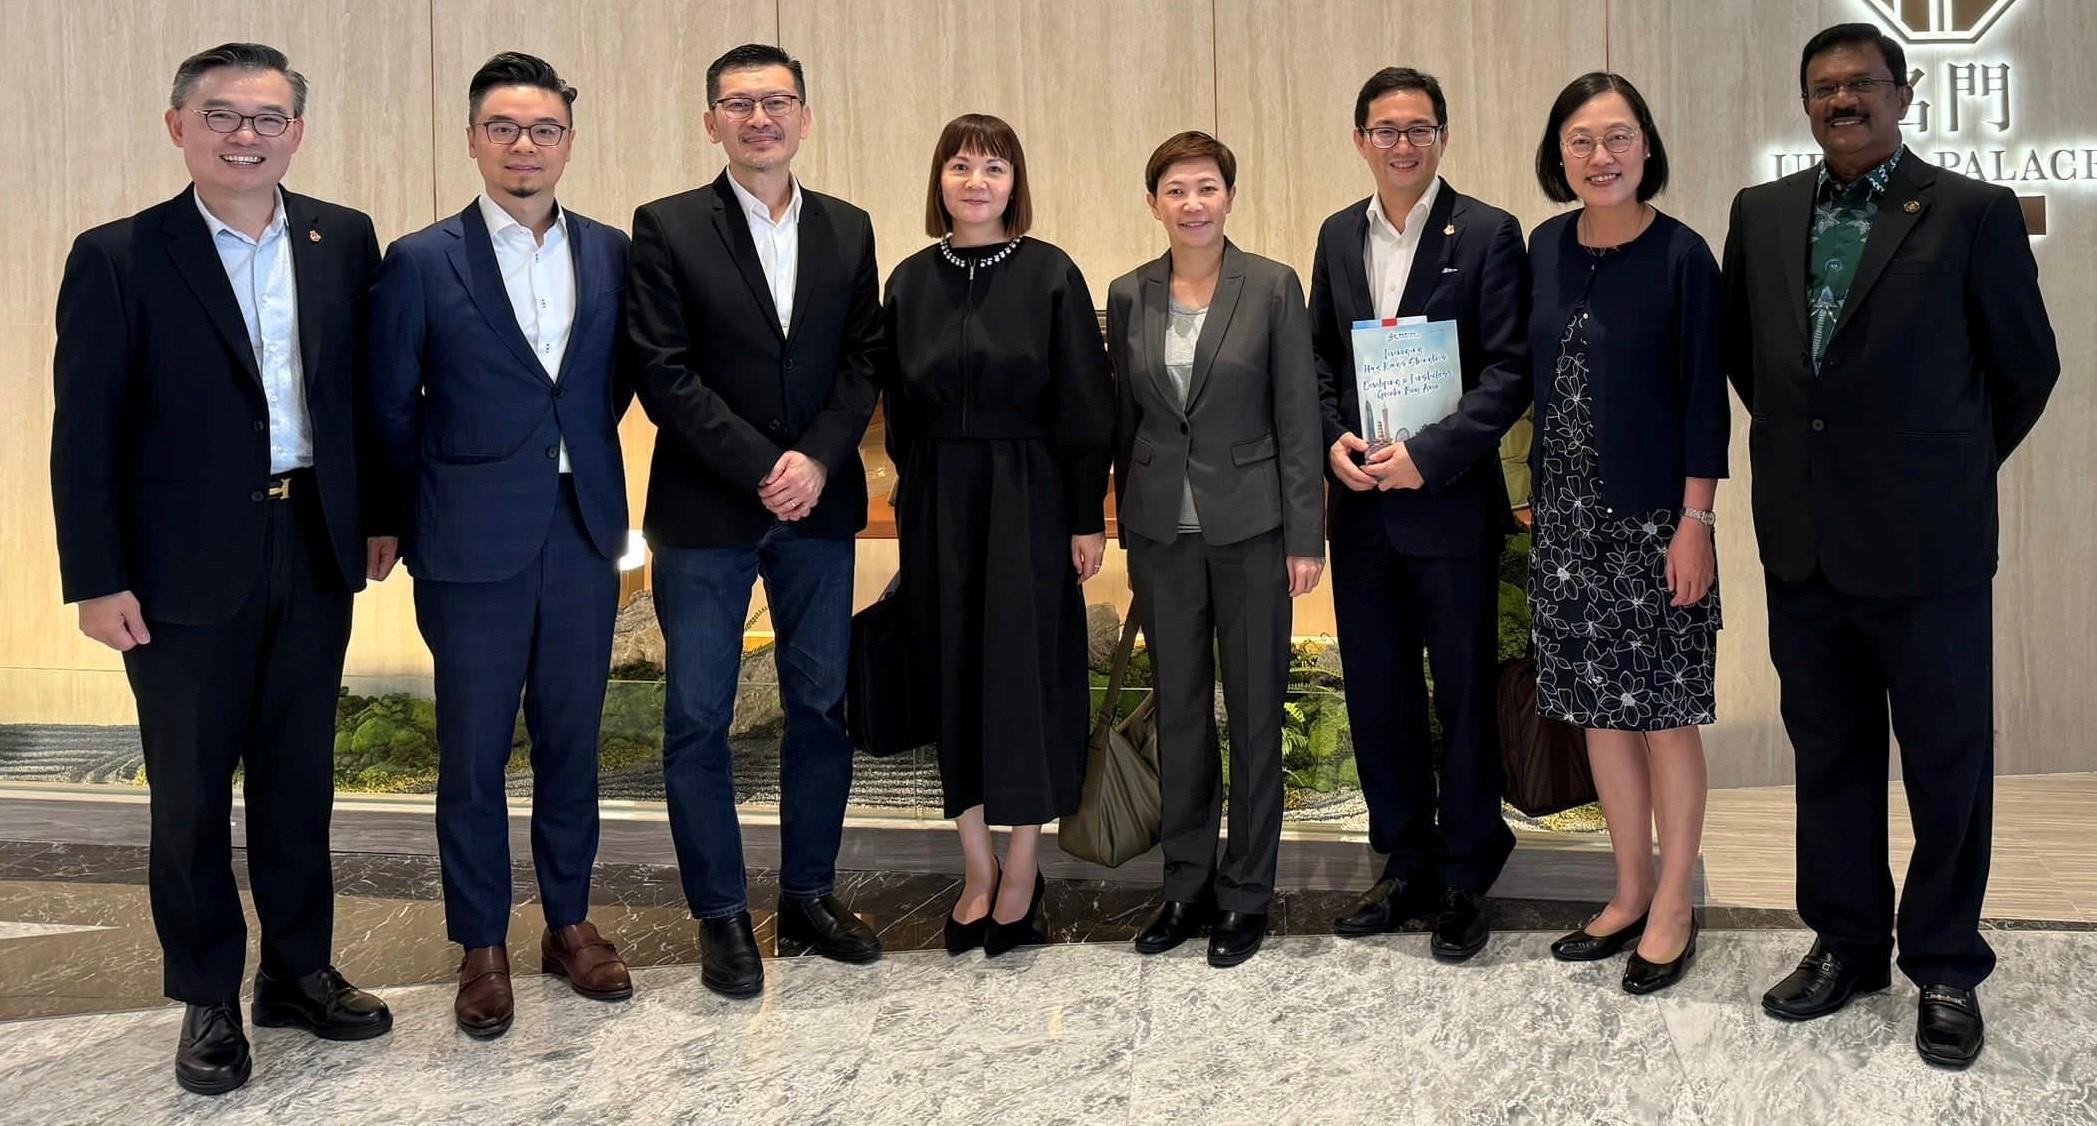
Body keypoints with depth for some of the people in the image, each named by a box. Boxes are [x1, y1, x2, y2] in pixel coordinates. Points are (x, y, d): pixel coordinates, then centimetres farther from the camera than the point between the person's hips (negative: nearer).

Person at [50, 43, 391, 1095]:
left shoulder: (344, 240, 3)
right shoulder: (117, 257, -6)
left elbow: (371, 385, 9)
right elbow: (85, 434, -7)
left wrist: (379, 514, 7)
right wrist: (97, 579, -9)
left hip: (313, 548, 3)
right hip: (185, 566, -3)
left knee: (300, 774, 14)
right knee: (190, 790, 8)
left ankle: (298, 970, 29)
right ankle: (208, 999, 23)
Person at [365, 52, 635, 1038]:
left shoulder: (611, 254, 5)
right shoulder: (421, 262, -4)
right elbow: (391, 408, 2)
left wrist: (579, 457, 10)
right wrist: (405, 520, 6)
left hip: (584, 534, 3)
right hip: (474, 546, -3)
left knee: (571, 738, 12)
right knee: (472, 753, 6)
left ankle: (570, 921, 27)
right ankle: (482, 947, 19)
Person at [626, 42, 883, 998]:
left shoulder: (847, 230, 9)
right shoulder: (668, 229, -3)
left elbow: (863, 362, 5)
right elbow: (663, 373, -9)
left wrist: (816, 461, -11)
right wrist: (761, 470, -14)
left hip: (819, 506, 4)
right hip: (706, 514, -3)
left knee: (821, 705, 9)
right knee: (698, 719, 2)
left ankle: (809, 893, 24)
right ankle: (721, 913, 15)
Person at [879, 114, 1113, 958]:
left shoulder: (1050, 274, -3)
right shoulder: (911, 281, 7)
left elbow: (1084, 405, -4)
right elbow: (899, 408, 10)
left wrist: (1087, 517, -8)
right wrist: (916, 501, 4)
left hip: (1029, 500, -3)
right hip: (937, 506, 3)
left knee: (1027, 670, 1)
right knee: (953, 674, 6)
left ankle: (1023, 867, 14)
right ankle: (977, 867, 18)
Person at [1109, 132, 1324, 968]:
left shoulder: (1273, 287, -5)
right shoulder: (1129, 296, 5)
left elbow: (1298, 419, -6)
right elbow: (1124, 418, 11)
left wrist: (1306, 537, -9)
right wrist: (1127, 527, 10)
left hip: (1250, 524, -3)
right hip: (1162, 530, 3)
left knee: (1254, 711, 5)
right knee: (1177, 710, 11)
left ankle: (1246, 893, 17)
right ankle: (1186, 885, 23)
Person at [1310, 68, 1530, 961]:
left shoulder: (1488, 234, -5)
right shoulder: (1339, 236, 10)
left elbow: (1510, 370, -10)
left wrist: (1427, 454, -19)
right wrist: (1332, 438, -4)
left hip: (1450, 501, -5)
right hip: (1361, 502, 5)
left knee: (1464, 694, 5)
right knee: (1376, 694, 11)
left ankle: (1465, 880, 18)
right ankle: (1407, 869, 25)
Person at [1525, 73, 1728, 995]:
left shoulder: (1681, 255, -9)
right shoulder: (1546, 249, 6)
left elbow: (1705, 399, -9)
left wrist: (1695, 520, -14)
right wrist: (1543, 497, 8)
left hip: (1653, 513, -5)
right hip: (1568, 512, 5)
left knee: (1664, 711, 3)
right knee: (1599, 708, 12)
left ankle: (1673, 910, 16)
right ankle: (1630, 894, 25)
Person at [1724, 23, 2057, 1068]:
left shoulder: (1973, 213, -6)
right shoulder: (1761, 213, 6)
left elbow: (2026, 365, 2)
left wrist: (1952, 469, 10)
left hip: (1926, 545, -4)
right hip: (1802, 542, 4)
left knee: (1947, 764, 7)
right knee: (1828, 753, 14)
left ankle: (1945, 966, 22)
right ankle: (1846, 942, 29)